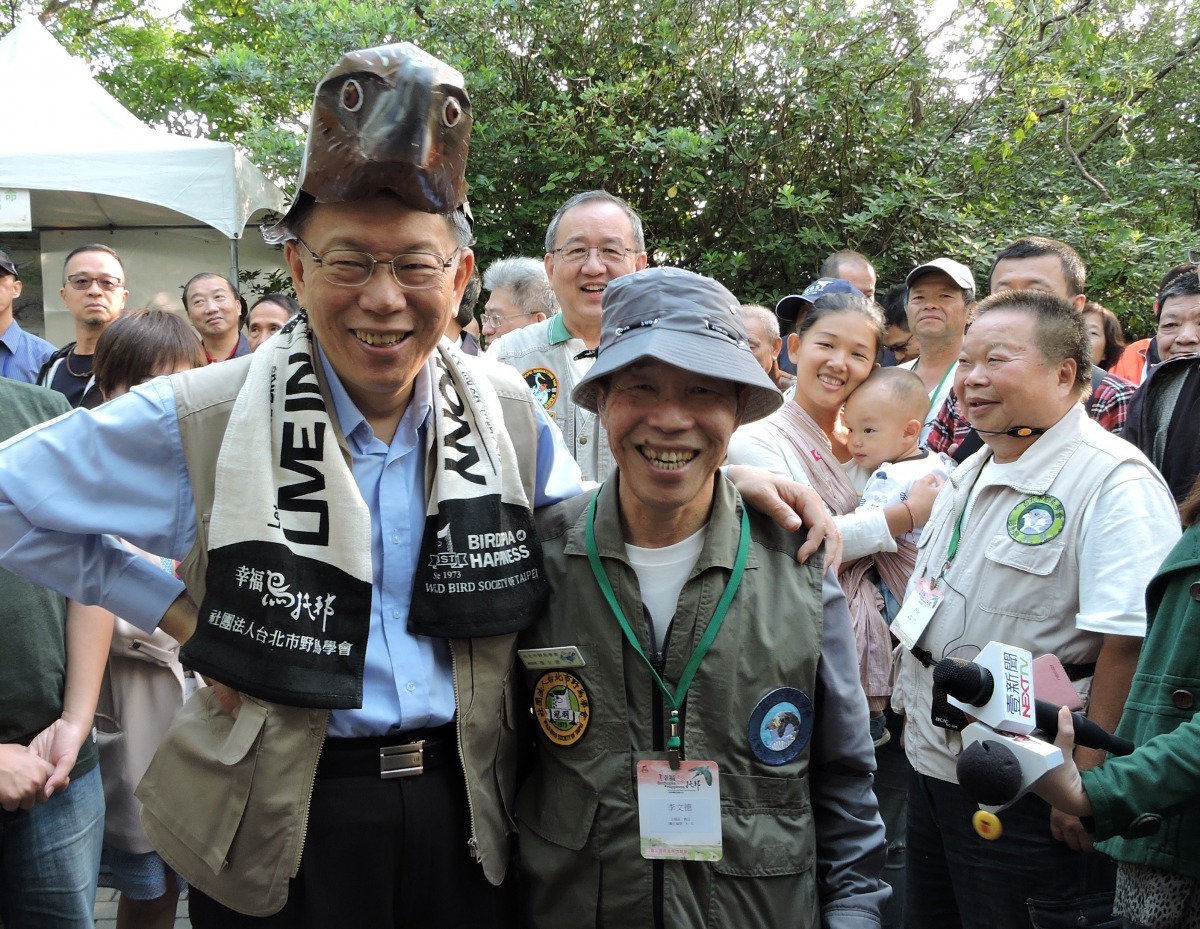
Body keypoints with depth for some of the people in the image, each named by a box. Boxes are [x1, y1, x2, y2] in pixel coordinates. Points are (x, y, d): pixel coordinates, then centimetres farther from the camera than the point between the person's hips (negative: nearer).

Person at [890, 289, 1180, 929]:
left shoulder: (1116, 483, -18)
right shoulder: (970, 474, 11)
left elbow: (1130, 644, -24)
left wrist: (1087, 781, -24)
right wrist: (913, 713, 18)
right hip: (932, 764, 8)